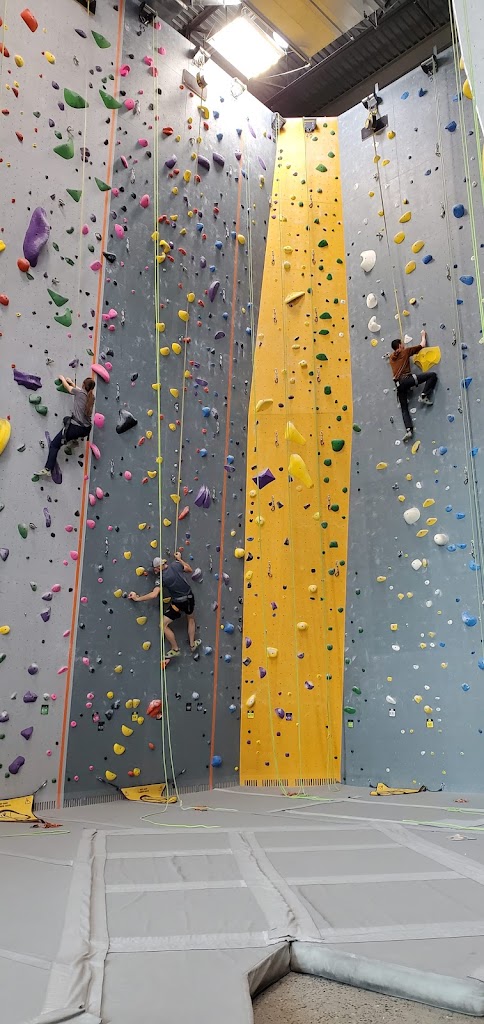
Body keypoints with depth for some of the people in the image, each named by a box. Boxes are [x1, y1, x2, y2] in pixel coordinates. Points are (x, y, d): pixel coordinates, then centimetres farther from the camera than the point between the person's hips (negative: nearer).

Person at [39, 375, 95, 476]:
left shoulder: (79, 392, -10)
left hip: (75, 428, -6)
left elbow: (67, 386, 9)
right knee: (67, 419, 38)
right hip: (86, 430, 6)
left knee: (54, 445, 3)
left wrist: (63, 379, 29)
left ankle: (48, 469, -4)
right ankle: (74, 439, 30)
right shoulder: (91, 397, 6)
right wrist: (72, 382, 38)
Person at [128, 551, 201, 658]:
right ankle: (192, 644, 42)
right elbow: (189, 569, 13)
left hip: (178, 603, -6)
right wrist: (179, 559, 23)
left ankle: (175, 649, 12)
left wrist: (137, 598, -18)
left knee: (164, 625, 5)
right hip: (189, 597, 7)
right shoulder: (176, 564, -4)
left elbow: (154, 594, -26)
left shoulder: (161, 578, -18)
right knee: (190, 618, 33)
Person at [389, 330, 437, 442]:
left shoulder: (391, 357, 24)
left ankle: (409, 430, -13)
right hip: (407, 379, -5)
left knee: (404, 409, 5)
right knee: (432, 375, 0)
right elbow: (422, 345, 18)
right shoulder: (405, 352, 11)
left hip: (399, 384, 5)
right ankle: (423, 396, -9)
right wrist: (423, 336, 36)